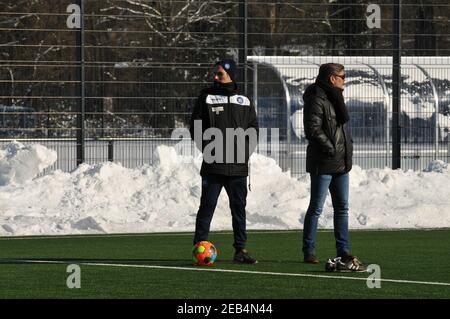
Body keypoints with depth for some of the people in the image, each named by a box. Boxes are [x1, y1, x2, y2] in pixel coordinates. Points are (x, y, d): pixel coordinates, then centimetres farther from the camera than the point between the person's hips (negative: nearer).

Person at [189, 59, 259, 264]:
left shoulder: (244, 101, 11)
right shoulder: (206, 97, 3)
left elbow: (254, 130, 14)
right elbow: (195, 127, 1)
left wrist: (245, 151, 0)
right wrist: (208, 149, -9)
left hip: (238, 167, 3)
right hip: (213, 166, -3)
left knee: (239, 207, 6)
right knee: (207, 206, -4)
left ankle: (240, 250, 11)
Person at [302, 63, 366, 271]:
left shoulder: (335, 98, 17)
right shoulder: (317, 99, -14)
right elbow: (313, 129, -21)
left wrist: (348, 145, 12)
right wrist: (330, 148, -21)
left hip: (341, 163, 9)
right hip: (323, 163, -9)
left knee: (342, 207, 10)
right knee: (316, 207, -2)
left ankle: (343, 252, 14)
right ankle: (309, 252, 4)